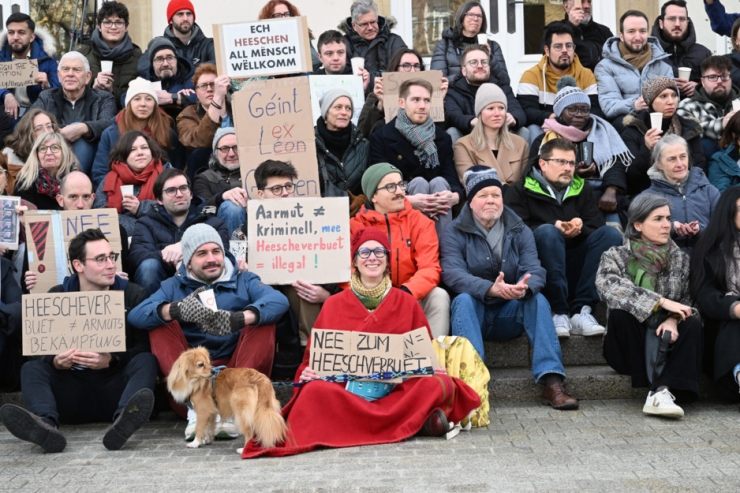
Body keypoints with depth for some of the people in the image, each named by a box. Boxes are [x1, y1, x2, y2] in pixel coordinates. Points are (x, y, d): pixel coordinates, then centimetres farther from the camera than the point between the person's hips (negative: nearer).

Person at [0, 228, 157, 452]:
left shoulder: (132, 294, 4)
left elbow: (146, 345, -7)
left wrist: (111, 360, -26)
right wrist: (56, 361, -25)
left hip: (116, 388, -1)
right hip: (72, 391, 1)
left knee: (146, 360, -27)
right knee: (31, 368, -21)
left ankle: (124, 421, -59)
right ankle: (46, 425, -54)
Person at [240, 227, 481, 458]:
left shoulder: (405, 303, 16)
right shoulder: (334, 305, 16)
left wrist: (431, 367, -6)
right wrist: (308, 371, -7)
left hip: (397, 387, 0)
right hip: (345, 388, 1)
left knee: (440, 384, -28)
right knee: (314, 391, -35)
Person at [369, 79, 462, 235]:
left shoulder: (442, 138, 9)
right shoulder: (381, 138, -3)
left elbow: (452, 178, -3)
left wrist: (454, 196, -29)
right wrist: (408, 200, -33)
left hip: (437, 212, 3)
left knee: (439, 182, -25)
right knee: (419, 182, -28)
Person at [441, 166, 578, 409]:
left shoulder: (520, 232, 6)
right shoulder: (454, 233, -3)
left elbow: (535, 270, -11)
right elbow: (452, 273, -21)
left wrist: (525, 287, -37)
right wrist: (491, 289, -39)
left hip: (509, 316, 2)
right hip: (473, 314, -2)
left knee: (538, 299, -25)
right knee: (463, 299, -32)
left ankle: (552, 381, -33)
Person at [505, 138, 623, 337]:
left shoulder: (583, 189, 18)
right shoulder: (521, 191, 6)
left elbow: (597, 227, 7)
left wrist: (581, 229, -16)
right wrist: (555, 227, -23)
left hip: (575, 267, 4)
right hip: (540, 272, -4)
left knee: (610, 233, -17)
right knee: (547, 232, -32)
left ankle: (581, 309, -27)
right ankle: (559, 313, -33)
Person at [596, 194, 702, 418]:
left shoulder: (680, 259, 8)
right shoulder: (616, 256, -2)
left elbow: (690, 301, 1)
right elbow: (608, 287, -23)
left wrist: (674, 319, -22)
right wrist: (660, 302, -29)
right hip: (629, 349, -2)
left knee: (692, 324, -26)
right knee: (620, 312, -30)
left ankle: (661, 392, -42)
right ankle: (655, 387, -29)